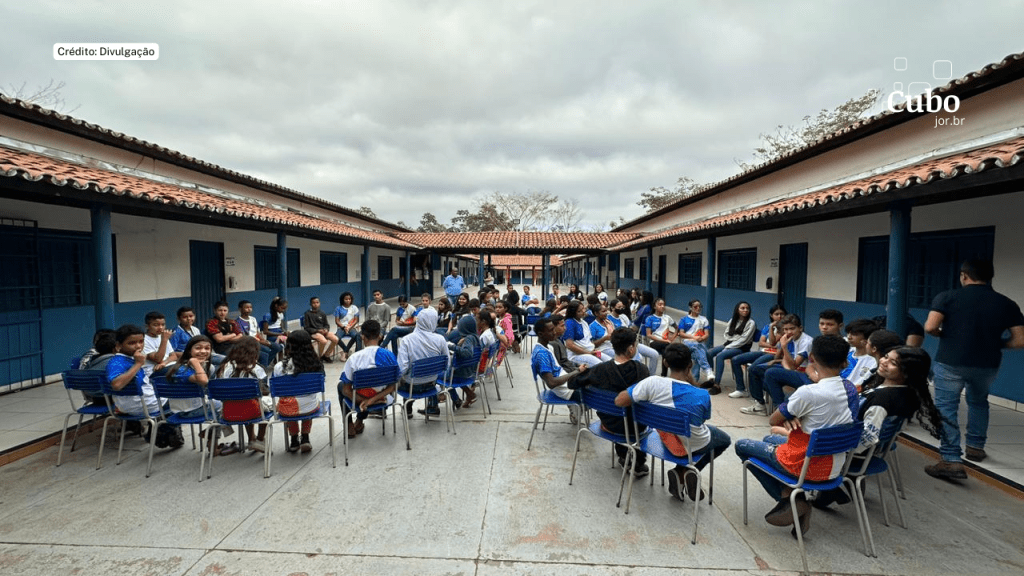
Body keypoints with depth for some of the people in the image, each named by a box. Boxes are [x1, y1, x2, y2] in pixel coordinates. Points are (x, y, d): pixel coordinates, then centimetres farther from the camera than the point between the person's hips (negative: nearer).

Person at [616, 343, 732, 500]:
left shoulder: (653, 383, -29)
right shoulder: (702, 395, -28)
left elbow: (619, 401, -25)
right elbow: (703, 419, -6)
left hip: (666, 440, 3)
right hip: (695, 445, -3)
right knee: (725, 440, 30)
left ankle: (681, 472, 13)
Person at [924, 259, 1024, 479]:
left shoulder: (947, 297, -9)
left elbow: (930, 327, -19)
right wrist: (996, 344, 17)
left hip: (950, 362, -4)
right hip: (987, 365, 4)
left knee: (946, 408, 1)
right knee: (978, 402, 29)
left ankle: (952, 461, -4)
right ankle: (976, 447, 38)